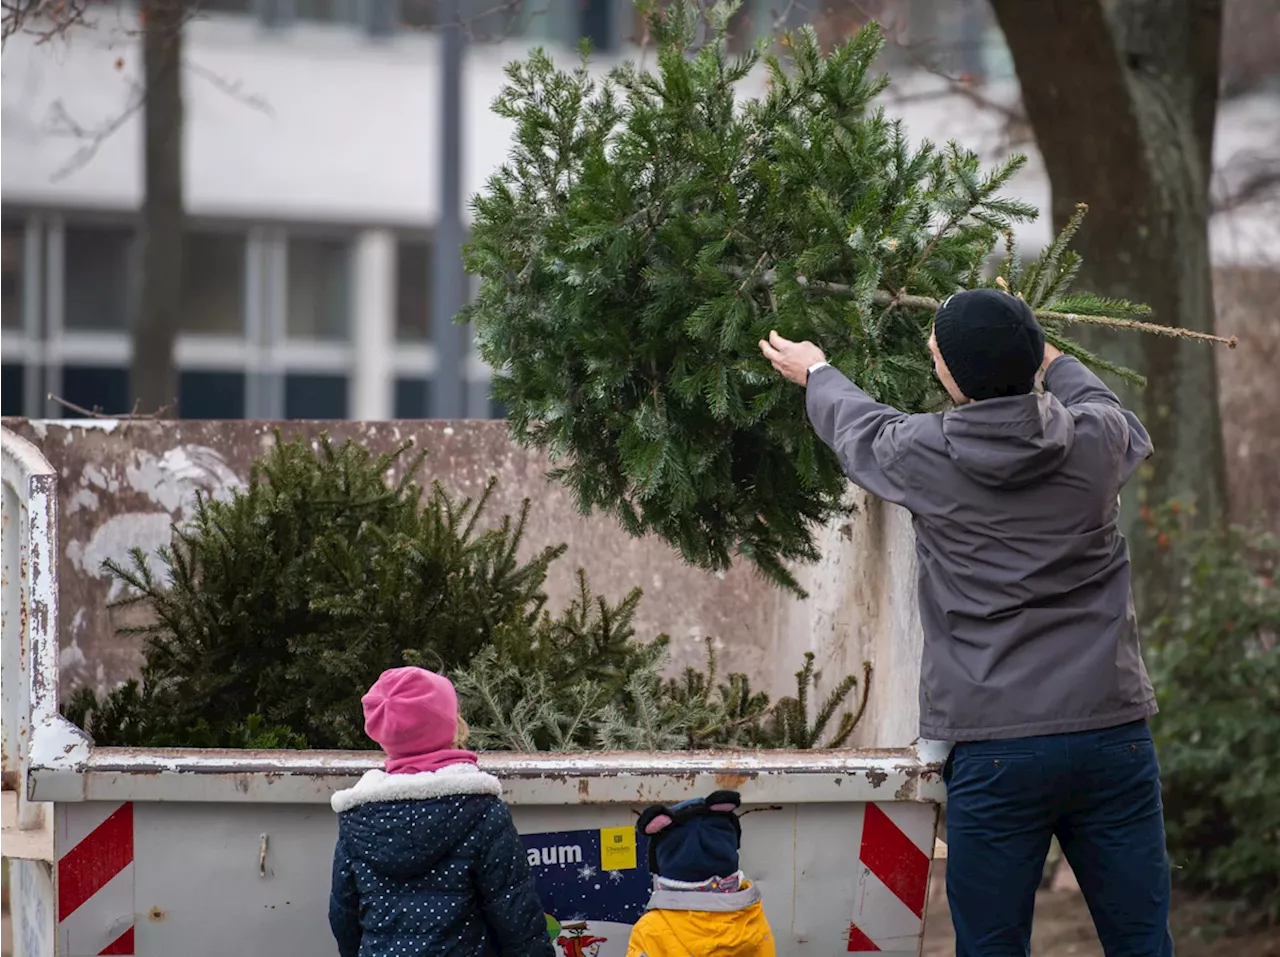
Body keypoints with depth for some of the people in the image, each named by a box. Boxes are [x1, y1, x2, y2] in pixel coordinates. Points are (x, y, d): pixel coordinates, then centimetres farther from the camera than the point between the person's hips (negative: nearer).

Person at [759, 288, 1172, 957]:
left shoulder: (923, 455, -5)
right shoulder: (1095, 439, 0)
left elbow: (855, 426, 20)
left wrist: (814, 374, 42)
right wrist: (1050, 360, 45)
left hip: (994, 750, -2)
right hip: (1113, 732, 2)